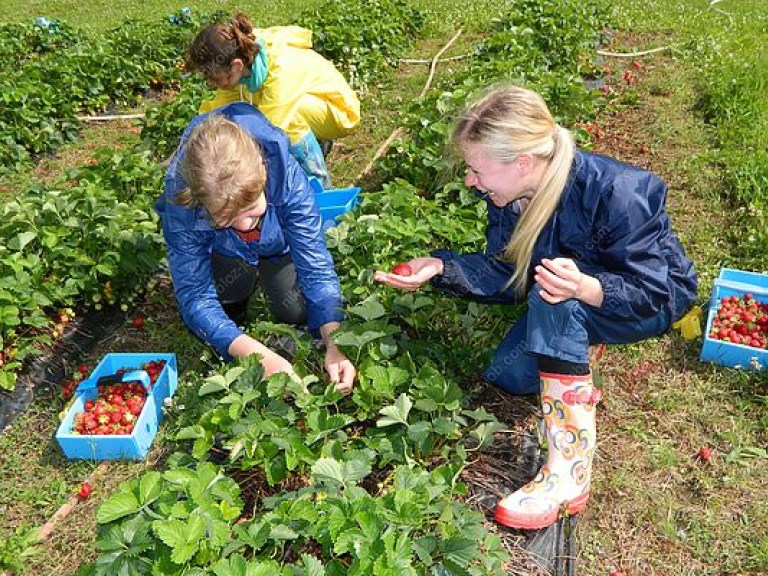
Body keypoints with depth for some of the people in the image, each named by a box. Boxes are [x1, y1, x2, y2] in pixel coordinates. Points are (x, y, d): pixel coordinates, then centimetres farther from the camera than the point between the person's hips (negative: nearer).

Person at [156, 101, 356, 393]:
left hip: (276, 243, 1)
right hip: (221, 250, -1)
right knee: (229, 293, -31)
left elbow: (317, 268, -35)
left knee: (297, 311, -15)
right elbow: (194, 297, -36)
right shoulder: (182, 202, -40)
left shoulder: (286, 176, -41)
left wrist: (334, 343, -49)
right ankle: (231, 302, 6)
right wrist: (262, 356, -48)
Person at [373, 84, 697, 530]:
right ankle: (582, 344, 23)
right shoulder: (509, 192, -16)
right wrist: (440, 268, -26)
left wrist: (585, 288, -49)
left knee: (554, 301, -37)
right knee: (506, 376, -5)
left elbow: (651, 290, -29)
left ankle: (570, 473, -34)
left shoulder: (617, 193, -35)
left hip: (656, 301, -6)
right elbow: (504, 274, -10)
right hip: (572, 304, 7)